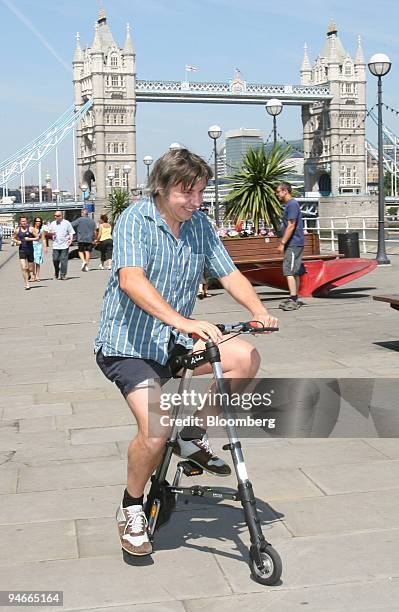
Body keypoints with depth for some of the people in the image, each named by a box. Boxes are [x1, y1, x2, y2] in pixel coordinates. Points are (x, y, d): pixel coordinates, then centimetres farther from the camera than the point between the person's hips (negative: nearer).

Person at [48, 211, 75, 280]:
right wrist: (51, 233, -6)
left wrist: (70, 240, -11)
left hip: (64, 245, -3)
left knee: (64, 260, -5)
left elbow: (71, 233, 4)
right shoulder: (52, 224, 11)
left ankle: (63, 275, 2)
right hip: (56, 245, 3)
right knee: (55, 259, -1)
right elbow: (49, 233, 18)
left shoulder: (66, 223, 2)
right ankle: (56, 273, 23)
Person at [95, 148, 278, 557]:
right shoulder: (135, 219, -15)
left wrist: (258, 310, -18)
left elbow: (228, 274, 2)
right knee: (155, 431, -22)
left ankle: (193, 437, 5)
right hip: (127, 344, -6)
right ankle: (131, 508, 7)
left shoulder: (200, 224, 4)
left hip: (173, 342, 6)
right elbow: (131, 280, -31)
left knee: (246, 358, -14)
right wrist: (182, 321, -43)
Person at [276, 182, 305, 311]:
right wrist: (283, 242, 23)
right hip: (295, 244, 10)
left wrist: (282, 243, -18)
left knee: (289, 272, -12)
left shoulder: (292, 204, -13)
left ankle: (293, 300, -12)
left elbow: (291, 226, -19)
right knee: (295, 273, 12)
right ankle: (294, 299, 17)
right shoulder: (289, 204, 18)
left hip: (293, 244, -10)